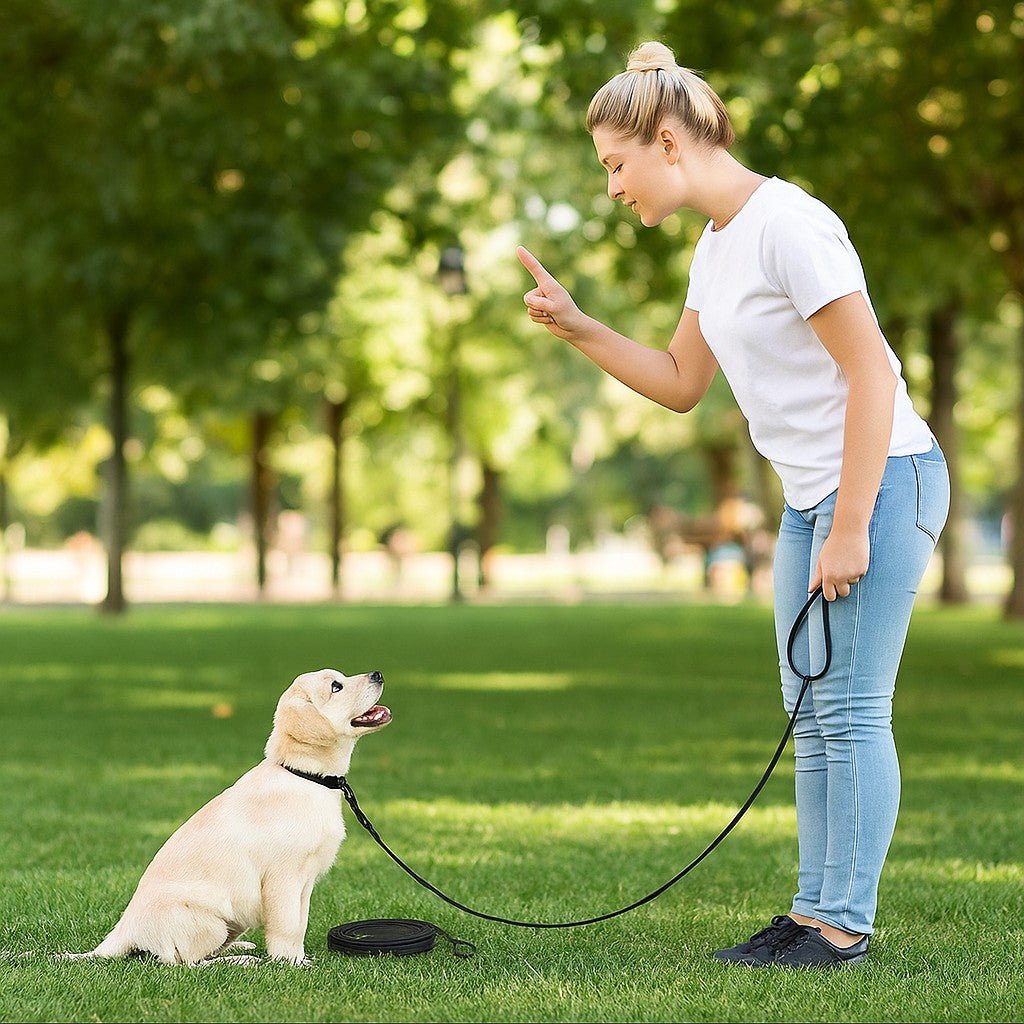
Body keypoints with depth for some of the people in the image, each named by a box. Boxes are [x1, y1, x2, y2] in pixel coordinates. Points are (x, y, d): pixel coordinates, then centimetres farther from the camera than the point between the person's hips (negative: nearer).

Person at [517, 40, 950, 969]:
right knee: (814, 714, 10)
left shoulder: (788, 224, -17)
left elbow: (871, 375, -19)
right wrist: (577, 328, 7)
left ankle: (843, 925, -1)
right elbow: (681, 384, 20)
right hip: (810, 495, 10)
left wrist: (850, 528, -19)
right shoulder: (717, 245, 12)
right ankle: (815, 912, 16)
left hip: (883, 478, -10)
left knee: (850, 708, -7)